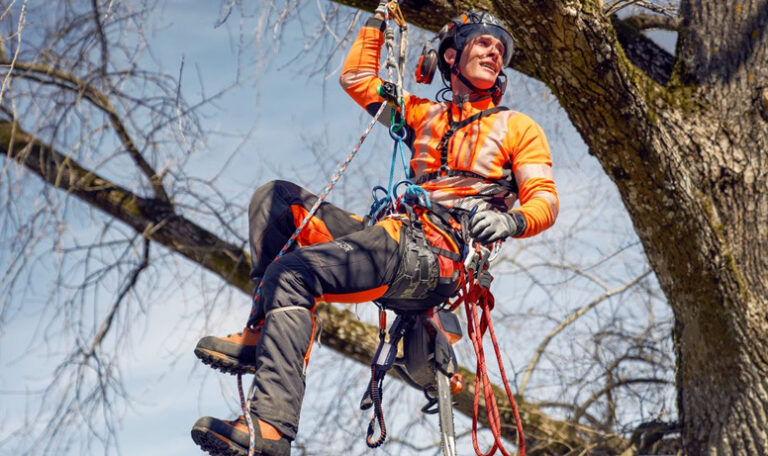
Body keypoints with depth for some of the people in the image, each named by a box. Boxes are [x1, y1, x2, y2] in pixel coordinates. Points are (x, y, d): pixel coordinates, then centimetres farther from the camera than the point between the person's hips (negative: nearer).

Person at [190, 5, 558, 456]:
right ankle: (264, 333, -12)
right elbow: (357, 79, 35)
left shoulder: (518, 127, 14)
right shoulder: (426, 114, 29)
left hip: (437, 258, -7)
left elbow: (545, 200, 3)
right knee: (276, 198, 1)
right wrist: (378, 20, 33)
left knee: (291, 273, -28)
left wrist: (510, 220, -19)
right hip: (396, 235, 7)